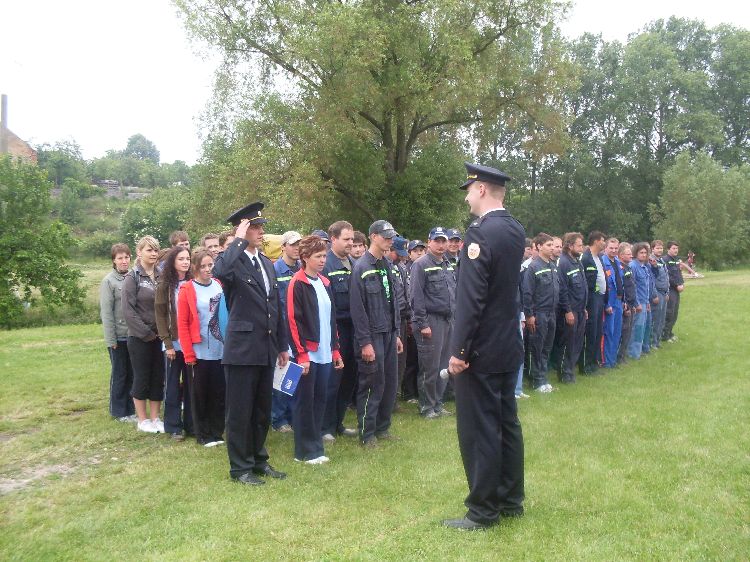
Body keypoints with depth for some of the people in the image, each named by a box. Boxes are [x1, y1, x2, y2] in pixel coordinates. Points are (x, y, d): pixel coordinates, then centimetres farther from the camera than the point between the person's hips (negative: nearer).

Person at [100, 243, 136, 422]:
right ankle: (118, 411, 19)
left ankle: (130, 409, 24)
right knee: (119, 374, 7)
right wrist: (111, 339, -11)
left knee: (131, 373, 12)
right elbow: (106, 312, -9)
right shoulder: (109, 281, -7)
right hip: (118, 336, -3)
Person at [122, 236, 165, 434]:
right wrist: (146, 333, -13)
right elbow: (128, 310, -12)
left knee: (158, 378, 9)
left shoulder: (161, 277, 6)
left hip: (160, 337, 4)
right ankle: (143, 419, 17)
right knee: (141, 378, 5)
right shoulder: (133, 277, -6)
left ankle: (155, 418, 20)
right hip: (139, 338, -4)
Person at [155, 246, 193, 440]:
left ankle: (190, 424, 17)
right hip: (174, 343, -2)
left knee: (190, 384, 7)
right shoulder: (165, 285, -2)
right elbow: (160, 315, -4)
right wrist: (168, 343, -10)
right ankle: (173, 426, 15)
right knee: (174, 384, 6)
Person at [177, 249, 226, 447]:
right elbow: (182, 324, -5)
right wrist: (188, 354, -9)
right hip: (199, 352, -3)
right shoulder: (187, 290, -4)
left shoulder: (219, 286, 6)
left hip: (220, 350, 3)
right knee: (200, 394, 8)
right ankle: (203, 435, 19)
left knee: (219, 393, 9)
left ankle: (217, 432, 22)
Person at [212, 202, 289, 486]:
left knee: (262, 410, 17)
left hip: (266, 350, 7)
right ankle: (240, 467, 18)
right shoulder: (232, 261, -9)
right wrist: (239, 240, -23)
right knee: (240, 412, 5)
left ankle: (259, 460, 31)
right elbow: (220, 271, -36)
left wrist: (283, 345, 17)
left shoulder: (267, 263, 13)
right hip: (242, 349, -7)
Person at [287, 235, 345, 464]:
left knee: (320, 399, 11)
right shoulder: (297, 284, -9)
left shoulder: (324, 283, 14)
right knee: (305, 401, 2)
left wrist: (336, 350, 15)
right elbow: (293, 320, -13)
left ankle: (316, 447, 21)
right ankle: (305, 451, 11)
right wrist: (301, 354, -16)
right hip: (308, 354, -7)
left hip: (325, 353, 7)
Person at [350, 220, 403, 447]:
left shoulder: (387, 266, 12)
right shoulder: (361, 267, -12)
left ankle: (383, 427, 27)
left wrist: (396, 333, 13)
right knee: (372, 385, -1)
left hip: (389, 334, 7)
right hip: (372, 335, -7)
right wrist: (365, 342, -17)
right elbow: (357, 308, -15)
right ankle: (367, 433, 12)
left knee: (390, 384, 12)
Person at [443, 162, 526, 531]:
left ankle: (483, 511, 11)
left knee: (478, 430, 1)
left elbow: (470, 298, -22)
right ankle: (511, 500, 28)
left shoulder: (479, 233, -18)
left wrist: (458, 350, -18)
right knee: (506, 423, 16)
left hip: (481, 349, -9)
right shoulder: (516, 231, 8)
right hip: (508, 346, 9)